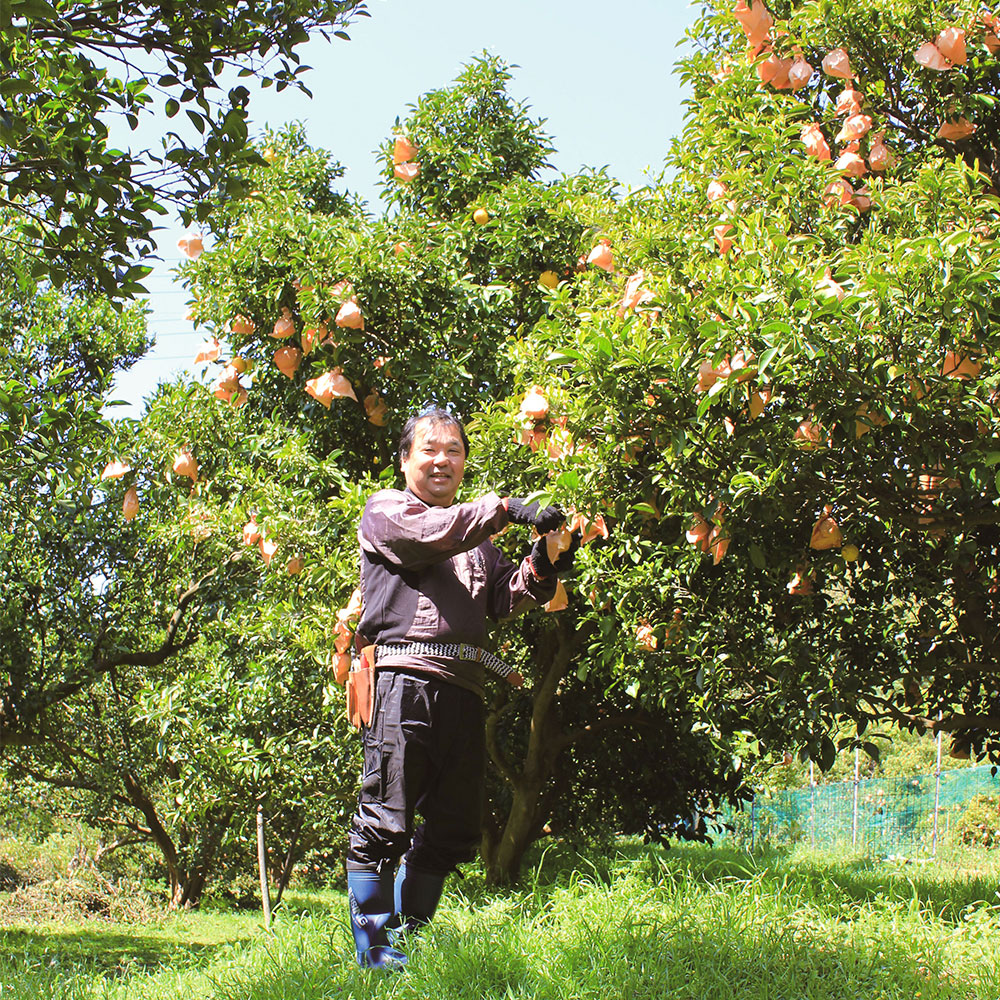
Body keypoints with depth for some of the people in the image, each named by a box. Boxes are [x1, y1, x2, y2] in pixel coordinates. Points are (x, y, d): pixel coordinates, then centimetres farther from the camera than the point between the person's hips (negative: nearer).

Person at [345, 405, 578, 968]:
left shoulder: (477, 537, 28)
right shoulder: (385, 509, 10)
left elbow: (506, 598, 17)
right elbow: (432, 533, -12)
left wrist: (543, 563, -1)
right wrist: (507, 508, -17)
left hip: (464, 689, 7)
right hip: (404, 678, -7)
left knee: (453, 829, 8)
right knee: (385, 821, -8)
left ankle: (411, 936, 18)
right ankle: (373, 947, -2)